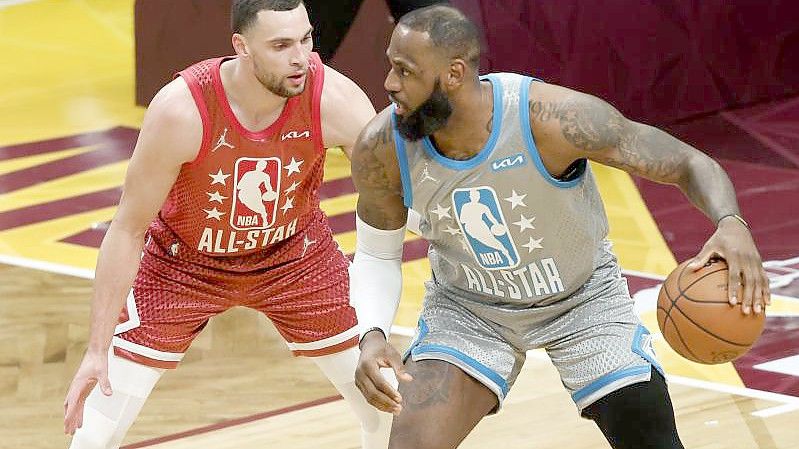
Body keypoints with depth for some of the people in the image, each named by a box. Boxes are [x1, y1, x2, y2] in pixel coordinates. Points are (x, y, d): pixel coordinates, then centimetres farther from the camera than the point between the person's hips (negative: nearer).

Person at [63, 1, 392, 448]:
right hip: (185, 261, -2)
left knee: (389, 411, 3)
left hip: (294, 252, 2)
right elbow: (128, 230, -21)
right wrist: (97, 350, -21)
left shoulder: (335, 100, -29)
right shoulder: (181, 110, -33)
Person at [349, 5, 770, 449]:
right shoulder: (382, 148, -23)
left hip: (583, 298, -1)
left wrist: (732, 224, -47)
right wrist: (372, 336, -24)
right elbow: (377, 256, -5)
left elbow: (691, 163, -26)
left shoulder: (554, 118, -33)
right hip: (467, 307, 1)